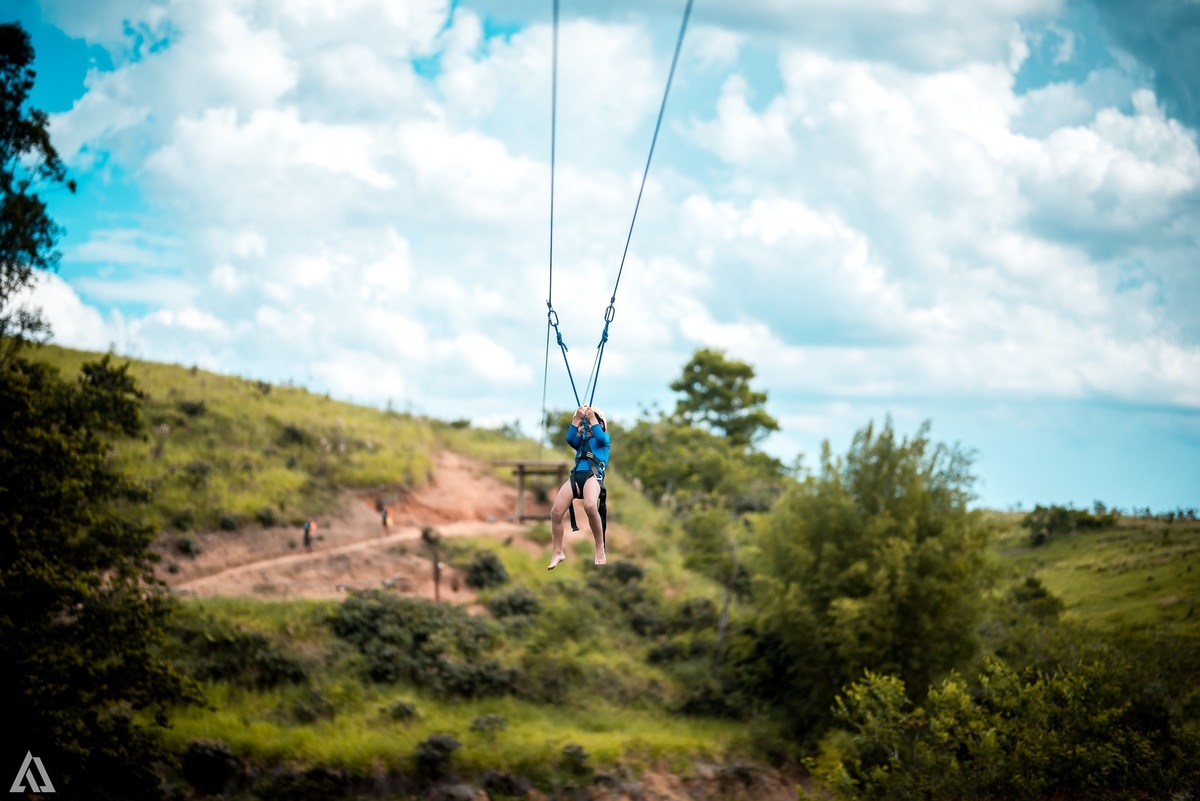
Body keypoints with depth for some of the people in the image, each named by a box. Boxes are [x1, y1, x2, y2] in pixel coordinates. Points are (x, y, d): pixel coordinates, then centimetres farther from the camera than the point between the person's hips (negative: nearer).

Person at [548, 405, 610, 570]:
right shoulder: (581, 442, 33)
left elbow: (600, 437, -1)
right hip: (576, 475, 5)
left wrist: (591, 418, 5)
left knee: (590, 506, -36)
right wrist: (577, 418, 9)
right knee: (556, 512, -11)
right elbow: (570, 439, 13)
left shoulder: (605, 438, 22)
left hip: (593, 474, -5)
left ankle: (600, 549, -23)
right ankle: (557, 553, 5)